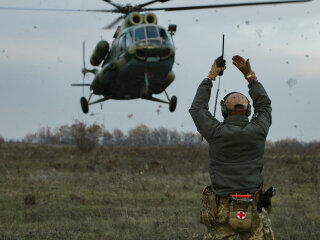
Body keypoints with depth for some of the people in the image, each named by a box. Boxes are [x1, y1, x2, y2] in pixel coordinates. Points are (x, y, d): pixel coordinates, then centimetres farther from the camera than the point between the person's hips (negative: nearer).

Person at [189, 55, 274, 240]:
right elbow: (264, 105, 21)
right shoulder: (258, 130, -1)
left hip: (223, 213, -1)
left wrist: (210, 77, 22)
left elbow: (197, 109, 15)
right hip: (254, 213, 1)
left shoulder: (216, 132, -4)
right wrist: (250, 75, 26)